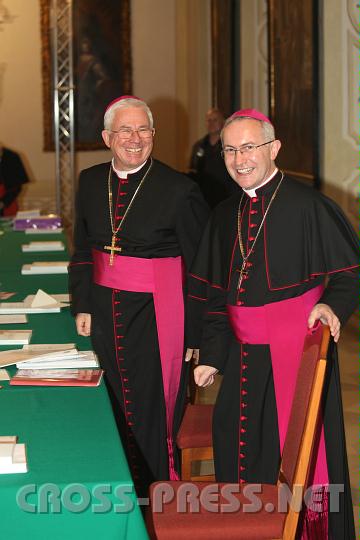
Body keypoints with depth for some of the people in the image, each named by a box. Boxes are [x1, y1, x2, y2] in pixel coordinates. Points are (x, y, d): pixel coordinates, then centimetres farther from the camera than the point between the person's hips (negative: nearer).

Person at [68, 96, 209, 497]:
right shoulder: (91, 182, 4)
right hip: (105, 309, 5)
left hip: (156, 313, -5)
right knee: (116, 406, 13)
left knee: (152, 411, 1)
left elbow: (200, 267, -8)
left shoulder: (179, 190, -12)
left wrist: (195, 333, -8)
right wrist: (83, 306, 8)